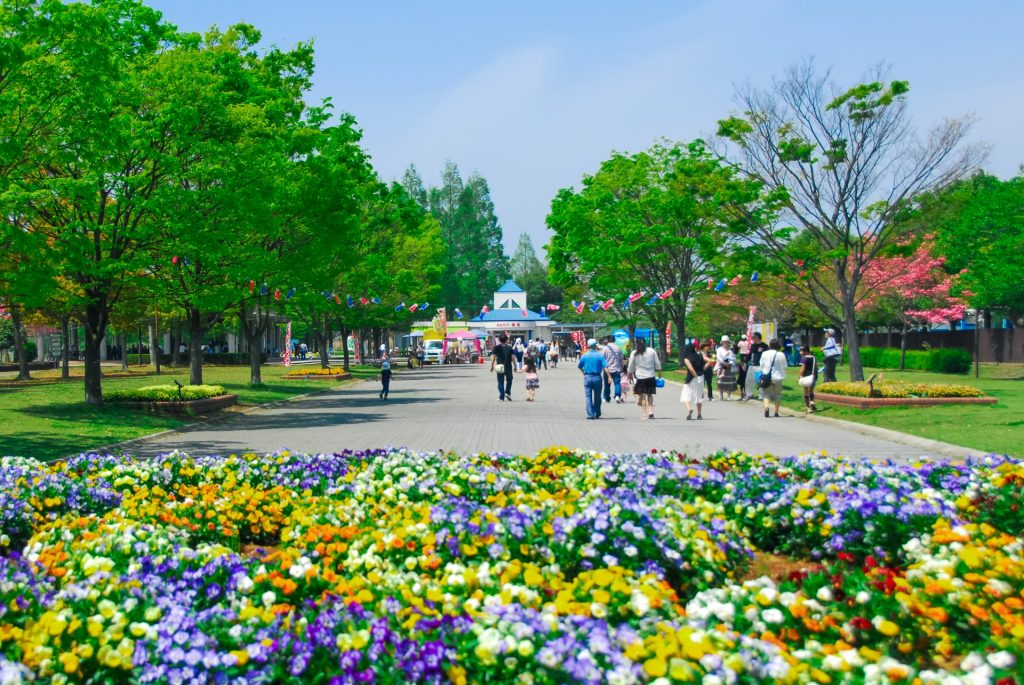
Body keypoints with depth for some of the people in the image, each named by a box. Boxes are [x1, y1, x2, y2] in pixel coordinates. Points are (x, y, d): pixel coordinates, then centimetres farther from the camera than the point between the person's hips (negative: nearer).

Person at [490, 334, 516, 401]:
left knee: (500, 382, 5)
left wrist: (492, 366, -3)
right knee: (509, 380, 22)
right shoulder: (509, 348, 3)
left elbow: (493, 357, -6)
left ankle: (501, 397, 1)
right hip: (508, 367, 1)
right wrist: (515, 366, 3)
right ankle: (507, 392, 5)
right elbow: (513, 357, -2)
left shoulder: (496, 347, 1)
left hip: (500, 367, -1)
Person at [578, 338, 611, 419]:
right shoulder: (600, 355, -3)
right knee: (597, 397, 14)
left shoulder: (584, 355, -2)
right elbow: (605, 367, -10)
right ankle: (597, 414, 22)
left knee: (588, 396, 3)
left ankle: (590, 414, -4)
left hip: (587, 377, -1)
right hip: (597, 377, 1)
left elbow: (579, 367, 8)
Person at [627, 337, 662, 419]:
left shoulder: (634, 353, -4)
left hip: (640, 377, -2)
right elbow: (657, 365, 4)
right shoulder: (652, 351, 1)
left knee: (642, 396, 2)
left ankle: (644, 414, 1)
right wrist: (659, 373, 15)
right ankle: (651, 411, 3)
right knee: (650, 394, 15)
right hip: (651, 376, 2)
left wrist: (629, 375, 15)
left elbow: (630, 367, 1)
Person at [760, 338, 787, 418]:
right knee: (777, 395, 12)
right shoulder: (781, 355, -8)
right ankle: (776, 412, 13)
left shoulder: (764, 354, -3)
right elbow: (784, 366, 0)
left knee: (767, 394, 8)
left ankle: (766, 407, -18)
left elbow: (761, 365, 3)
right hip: (778, 377, -1)